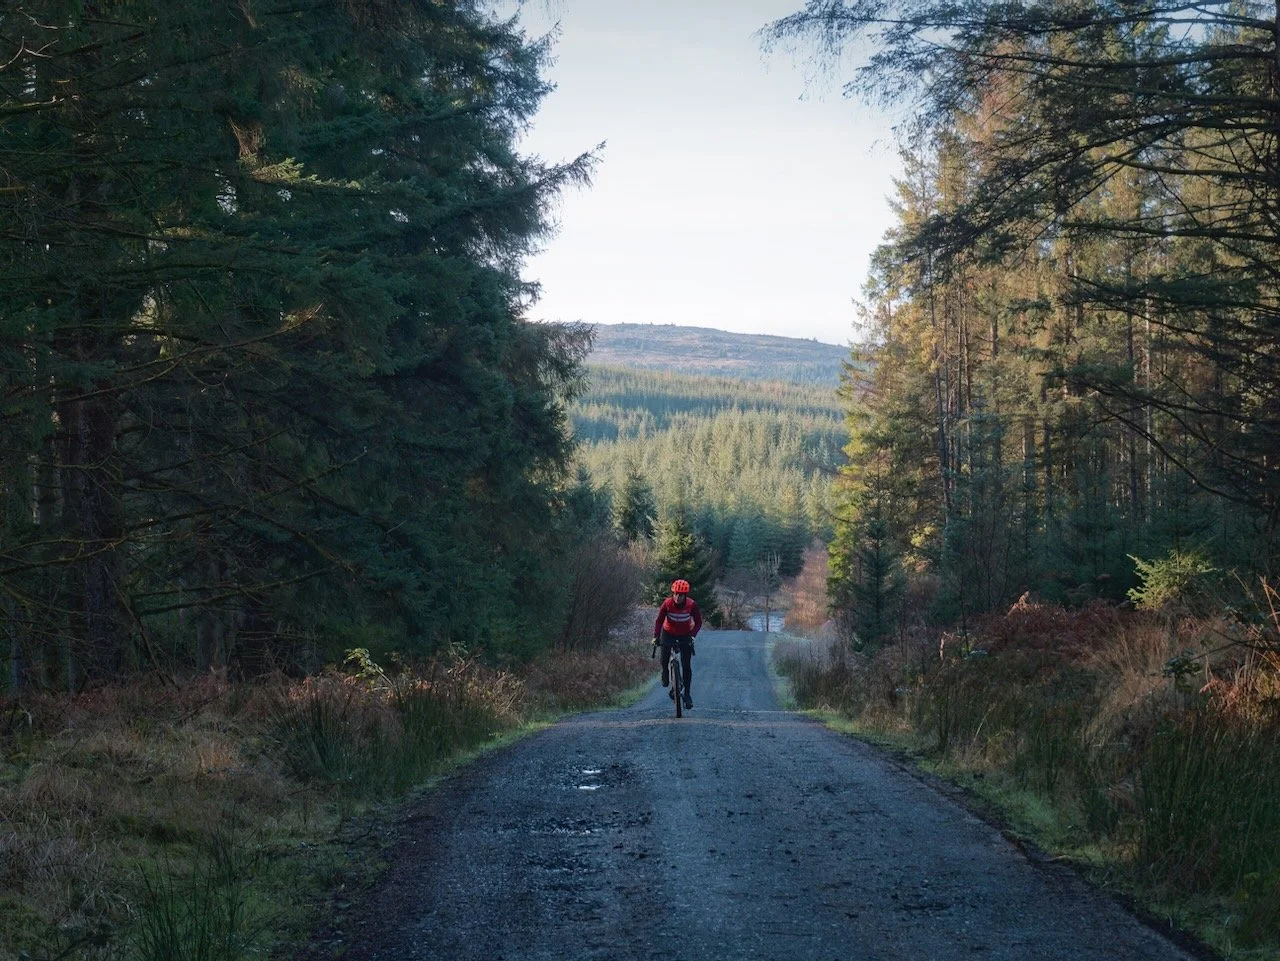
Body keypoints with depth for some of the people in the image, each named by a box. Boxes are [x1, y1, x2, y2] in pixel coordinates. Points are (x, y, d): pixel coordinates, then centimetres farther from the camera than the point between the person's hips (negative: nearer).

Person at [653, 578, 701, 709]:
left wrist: (692, 635, -29)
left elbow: (698, 622, -15)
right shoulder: (667, 604, -22)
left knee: (686, 666, -6)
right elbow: (659, 621, -15)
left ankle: (687, 694, 3)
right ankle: (665, 675, 18)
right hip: (668, 634, 0)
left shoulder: (692, 605, -22)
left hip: (685, 636, 0)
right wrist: (656, 637, -26)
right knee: (664, 659, -17)